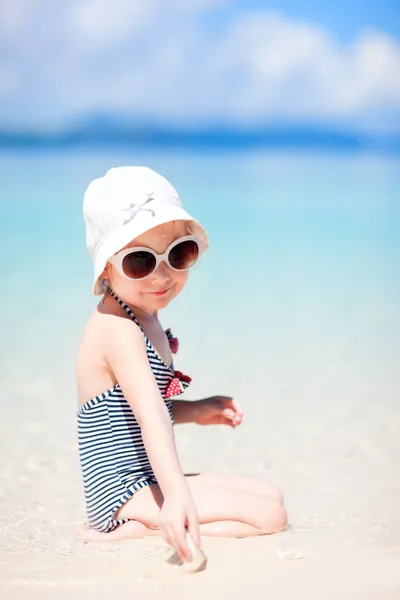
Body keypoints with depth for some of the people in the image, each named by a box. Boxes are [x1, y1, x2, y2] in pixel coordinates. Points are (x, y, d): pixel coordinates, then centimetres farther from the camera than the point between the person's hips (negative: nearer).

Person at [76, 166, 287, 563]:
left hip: (149, 482, 10)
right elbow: (150, 417, -35)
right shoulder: (118, 330, -21)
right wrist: (177, 494, -46)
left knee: (271, 494, 16)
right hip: (123, 491, -10)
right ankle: (133, 530, -14)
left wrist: (194, 411, 13)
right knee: (269, 514, -15)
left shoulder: (142, 321, 10)